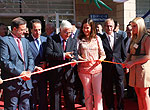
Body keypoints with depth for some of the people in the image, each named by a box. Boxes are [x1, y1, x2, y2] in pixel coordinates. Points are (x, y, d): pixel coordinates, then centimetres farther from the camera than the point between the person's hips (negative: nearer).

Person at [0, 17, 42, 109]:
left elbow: (30, 58, 13)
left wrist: (29, 70, -7)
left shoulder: (25, 41, 16)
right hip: (12, 82, -6)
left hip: (26, 81, 6)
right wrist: (20, 73, -18)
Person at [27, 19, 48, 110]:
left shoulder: (45, 39, 8)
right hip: (32, 74, -4)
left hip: (43, 75, 4)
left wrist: (46, 63, -4)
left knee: (43, 97, 13)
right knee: (32, 99, 9)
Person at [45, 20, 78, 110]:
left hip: (69, 75, 3)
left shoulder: (73, 41, 11)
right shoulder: (51, 39, -1)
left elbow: (75, 55, 4)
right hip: (55, 75, -3)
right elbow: (48, 54, -14)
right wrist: (63, 55, -22)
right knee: (55, 100, 10)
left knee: (70, 101, 10)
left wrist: (74, 60, -19)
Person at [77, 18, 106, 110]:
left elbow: (102, 53, 8)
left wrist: (101, 59, -12)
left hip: (97, 69, 0)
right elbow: (77, 53, 5)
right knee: (87, 93, 8)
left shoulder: (97, 38, 9)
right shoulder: (79, 39, 6)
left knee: (98, 93, -2)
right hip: (84, 69, 0)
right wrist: (83, 59, -14)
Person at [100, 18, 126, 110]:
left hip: (118, 68, 2)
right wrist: (101, 65, -5)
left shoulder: (120, 37, 7)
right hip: (106, 69, -1)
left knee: (120, 90, 8)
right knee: (108, 90, 9)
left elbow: (124, 53, 11)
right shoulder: (100, 38, 0)